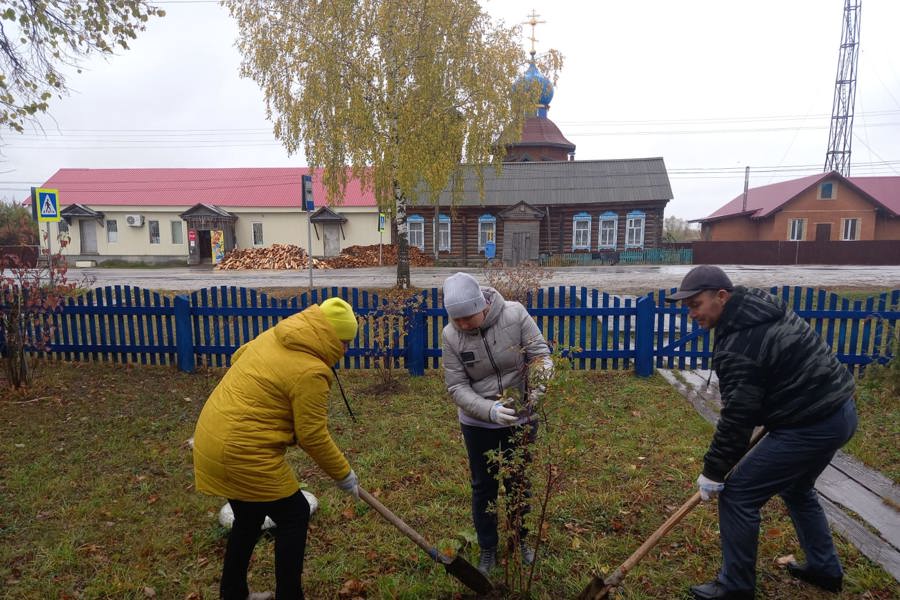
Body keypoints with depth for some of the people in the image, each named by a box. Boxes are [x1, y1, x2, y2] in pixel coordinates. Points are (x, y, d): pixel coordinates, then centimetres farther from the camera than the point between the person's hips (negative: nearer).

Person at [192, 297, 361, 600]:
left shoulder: (273, 336, 5)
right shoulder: (310, 371, -20)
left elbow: (238, 357, 22)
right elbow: (313, 437, -15)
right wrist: (344, 474, -2)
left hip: (213, 438, 10)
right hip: (243, 453, -9)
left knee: (249, 516, 25)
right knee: (294, 515, 8)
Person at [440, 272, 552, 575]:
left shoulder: (515, 314, -20)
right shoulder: (450, 335, -17)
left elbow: (541, 354, -15)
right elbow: (457, 387, -16)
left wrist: (538, 389, -34)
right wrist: (490, 410, -31)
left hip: (521, 419, 0)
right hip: (478, 424, 0)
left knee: (520, 482, 19)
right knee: (484, 487, 15)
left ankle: (520, 539, 46)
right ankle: (488, 549, 38)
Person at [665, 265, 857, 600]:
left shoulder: (738, 346, -24)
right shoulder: (763, 308, 5)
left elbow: (736, 419, -20)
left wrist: (713, 472, -8)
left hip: (810, 427, -10)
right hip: (840, 410, 10)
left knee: (737, 494, -1)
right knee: (796, 487, 30)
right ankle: (825, 568, 45)